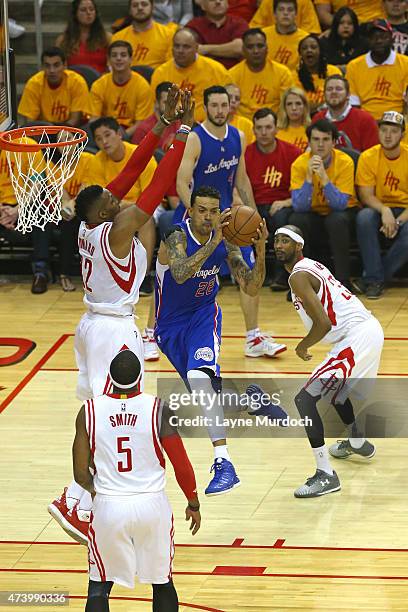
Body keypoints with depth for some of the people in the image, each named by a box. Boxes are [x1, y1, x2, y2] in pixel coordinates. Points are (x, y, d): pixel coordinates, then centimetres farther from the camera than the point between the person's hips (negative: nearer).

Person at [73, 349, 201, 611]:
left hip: (108, 506, 0)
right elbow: (182, 467, -7)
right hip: (152, 505, 0)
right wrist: (194, 504, 10)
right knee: (162, 583, 18)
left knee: (99, 586, 14)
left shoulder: (89, 411, -7)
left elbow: (81, 474, -3)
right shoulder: (158, 409, -10)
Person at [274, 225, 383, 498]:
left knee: (305, 399, -15)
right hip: (370, 329, 11)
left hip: (357, 338, -11)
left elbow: (323, 323, -20)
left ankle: (326, 475, -19)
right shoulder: (312, 266, 18)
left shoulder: (299, 276, -12)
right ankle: (358, 442, 55)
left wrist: (303, 347, -4)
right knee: (333, 386, 37)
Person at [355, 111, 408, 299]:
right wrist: (384, 211, -30)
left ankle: (374, 278, -15)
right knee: (364, 218, -34)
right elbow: (365, 195, -9)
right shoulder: (368, 157, -6)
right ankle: (374, 279, -26)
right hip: (378, 208, 1)